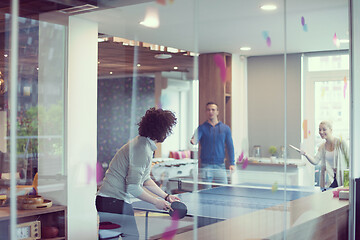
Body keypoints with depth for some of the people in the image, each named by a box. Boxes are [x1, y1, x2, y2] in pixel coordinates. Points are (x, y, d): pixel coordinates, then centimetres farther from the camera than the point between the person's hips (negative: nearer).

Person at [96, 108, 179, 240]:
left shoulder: (147, 147, 15)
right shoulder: (142, 150, -18)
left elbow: (145, 179, 23)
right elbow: (133, 187, -21)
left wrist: (166, 196, 16)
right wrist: (156, 202, -10)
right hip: (113, 202, -10)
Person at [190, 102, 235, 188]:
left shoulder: (225, 128, 8)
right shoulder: (202, 128, 2)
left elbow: (230, 146, 8)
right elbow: (196, 137, -16)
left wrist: (232, 163, 1)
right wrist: (193, 141, -41)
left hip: (220, 165, 1)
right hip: (206, 165, -1)